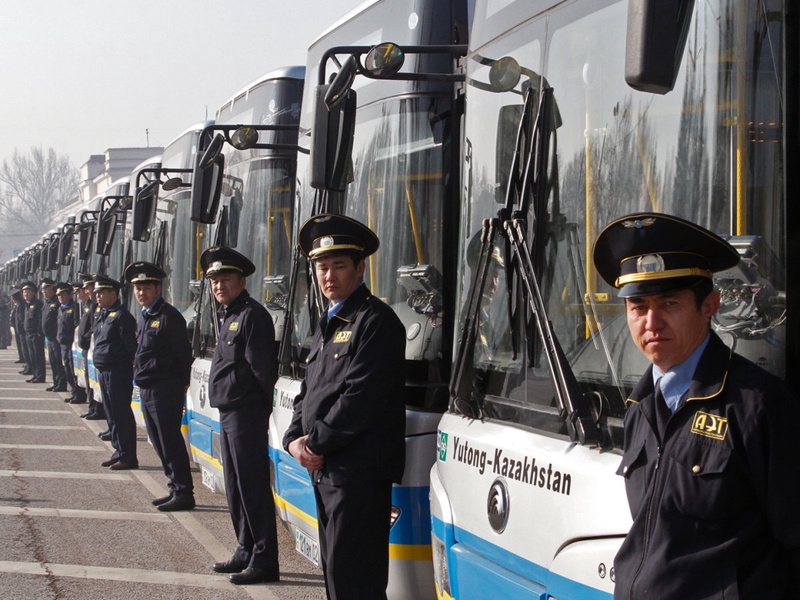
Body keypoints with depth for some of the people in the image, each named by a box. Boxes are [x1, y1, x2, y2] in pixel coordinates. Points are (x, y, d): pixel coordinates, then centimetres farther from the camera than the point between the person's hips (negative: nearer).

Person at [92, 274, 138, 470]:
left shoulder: (121, 316, -14)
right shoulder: (103, 316, 14)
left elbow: (131, 344, -16)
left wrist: (128, 363, -15)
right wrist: (99, 368, 17)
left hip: (118, 371, -10)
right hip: (103, 371, 10)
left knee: (121, 415, -4)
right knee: (112, 415, 15)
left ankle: (128, 457, 1)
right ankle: (120, 452, 24)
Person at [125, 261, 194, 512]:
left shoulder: (169, 316, -13)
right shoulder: (144, 318, 14)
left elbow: (184, 352, -12)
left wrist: (182, 383, -8)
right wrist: (140, 375, 13)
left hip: (165, 389, -9)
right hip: (146, 388, 9)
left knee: (171, 441, -7)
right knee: (159, 442, 13)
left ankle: (184, 493, -2)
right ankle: (175, 488, 21)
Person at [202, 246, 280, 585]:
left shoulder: (252, 315, -14)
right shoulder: (228, 315, 16)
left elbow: (263, 368, -17)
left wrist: (258, 404, -11)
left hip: (246, 414, -10)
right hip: (228, 413, 10)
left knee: (253, 487, -7)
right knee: (235, 490, 16)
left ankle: (264, 561, -3)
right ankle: (246, 552, 26)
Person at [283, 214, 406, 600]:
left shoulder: (375, 321, -11)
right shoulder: (328, 325, 19)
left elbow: (361, 398, -20)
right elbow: (308, 393, 20)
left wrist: (316, 443, -13)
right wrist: (295, 439, 2)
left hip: (359, 473, -10)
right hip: (324, 470, 10)